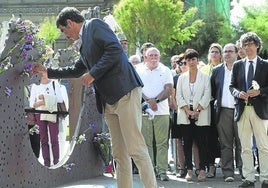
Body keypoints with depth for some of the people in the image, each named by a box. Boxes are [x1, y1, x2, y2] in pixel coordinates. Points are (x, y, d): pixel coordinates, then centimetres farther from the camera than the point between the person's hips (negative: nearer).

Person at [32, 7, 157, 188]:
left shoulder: (94, 25, 0)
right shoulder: (85, 43, 26)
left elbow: (115, 49, -15)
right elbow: (76, 70, 41)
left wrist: (93, 74, -11)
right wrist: (47, 71, 45)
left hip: (125, 93, -9)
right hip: (109, 101, 9)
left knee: (136, 149, -13)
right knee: (119, 154, 5)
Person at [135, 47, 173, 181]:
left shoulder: (165, 71, 10)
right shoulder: (139, 70, 11)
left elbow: (169, 89, 1)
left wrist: (156, 100, -13)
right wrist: (148, 101, -13)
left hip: (162, 111, 0)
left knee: (162, 143, -4)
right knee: (146, 142, 0)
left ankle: (162, 170, -3)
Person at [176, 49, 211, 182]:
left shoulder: (205, 77, 6)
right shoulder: (182, 78, 13)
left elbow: (207, 96, -2)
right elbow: (179, 96, 6)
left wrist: (197, 110, -12)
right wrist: (188, 111, -8)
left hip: (201, 115, -2)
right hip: (185, 116, 2)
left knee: (201, 142, -4)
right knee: (187, 142, 0)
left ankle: (202, 170, -1)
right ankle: (189, 170, 2)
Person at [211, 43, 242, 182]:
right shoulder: (217, 70, 13)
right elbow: (212, 90, 19)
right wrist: (215, 102, 12)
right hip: (223, 111, 2)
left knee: (241, 143, 0)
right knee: (225, 144, 1)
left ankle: (243, 170, 7)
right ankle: (228, 172, 3)